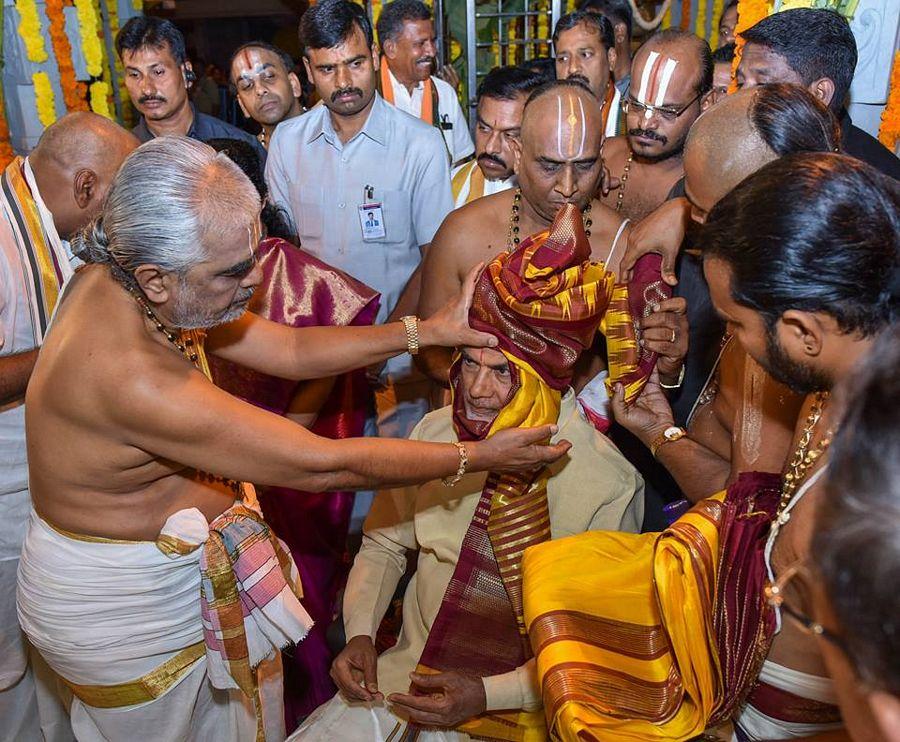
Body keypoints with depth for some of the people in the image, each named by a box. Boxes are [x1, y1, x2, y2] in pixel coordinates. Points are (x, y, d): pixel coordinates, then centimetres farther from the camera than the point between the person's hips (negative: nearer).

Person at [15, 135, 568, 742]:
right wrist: (477, 456, -23)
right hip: (123, 612, -7)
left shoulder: (122, 284, -10)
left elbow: (290, 349, -4)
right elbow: (322, 465, -33)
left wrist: (425, 331, -11)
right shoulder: (128, 374, -38)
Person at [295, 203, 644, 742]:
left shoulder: (609, 485, -17)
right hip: (406, 674, 4)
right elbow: (384, 544, 8)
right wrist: (360, 634, -6)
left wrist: (489, 694, -18)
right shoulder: (434, 434, -6)